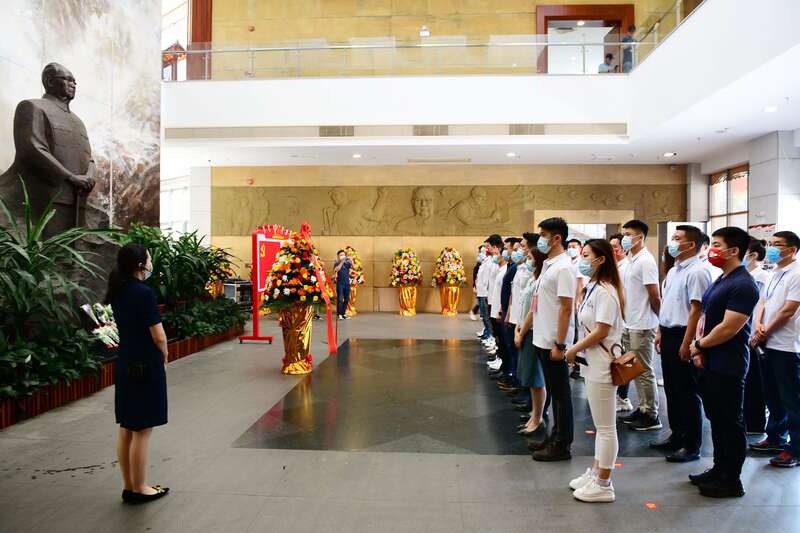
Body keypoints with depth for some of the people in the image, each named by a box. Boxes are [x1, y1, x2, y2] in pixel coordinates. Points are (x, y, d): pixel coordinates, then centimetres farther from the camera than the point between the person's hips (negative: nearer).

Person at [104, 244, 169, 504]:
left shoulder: (117, 292, 6)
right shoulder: (144, 293, -18)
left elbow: (126, 327, 11)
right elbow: (159, 337, -17)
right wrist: (164, 357, 2)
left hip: (124, 365, 8)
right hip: (146, 366, -8)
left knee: (126, 429, 14)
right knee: (142, 431, 2)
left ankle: (129, 486, 25)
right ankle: (139, 489, 13)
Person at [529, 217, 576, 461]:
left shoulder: (563, 267, -17)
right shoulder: (548, 264, 11)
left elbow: (566, 309, -20)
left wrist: (560, 344, -21)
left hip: (554, 342, -9)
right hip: (543, 339, 9)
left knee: (561, 392, 3)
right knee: (553, 391, 17)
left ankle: (562, 445, 14)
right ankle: (556, 436, 30)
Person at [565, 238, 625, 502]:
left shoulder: (605, 291, -18)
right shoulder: (593, 288, 11)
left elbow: (601, 332, -21)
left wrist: (574, 350, -10)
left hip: (602, 366, -10)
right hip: (593, 364, 10)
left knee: (605, 427, 2)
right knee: (600, 425, 20)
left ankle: (603, 485, 13)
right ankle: (595, 472, 32)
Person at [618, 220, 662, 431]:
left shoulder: (646, 261, -15)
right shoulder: (631, 261, 12)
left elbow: (655, 296, -17)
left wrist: (659, 319, -4)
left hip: (642, 326, -9)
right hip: (630, 324, 9)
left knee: (644, 371, 0)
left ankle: (652, 416, 11)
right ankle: (643, 409, 25)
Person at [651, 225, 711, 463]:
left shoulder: (697, 272, -15)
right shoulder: (673, 271, 14)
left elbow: (696, 310, -20)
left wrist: (686, 343, -22)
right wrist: (660, 332, 16)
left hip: (683, 336, -9)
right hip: (668, 335, 9)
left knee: (687, 392, 1)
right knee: (671, 389, 17)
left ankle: (692, 445, 14)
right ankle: (677, 435, 31)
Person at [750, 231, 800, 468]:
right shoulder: (774, 274, 14)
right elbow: (762, 303, 14)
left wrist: (766, 332, -9)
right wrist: (758, 326, -4)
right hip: (769, 344, 8)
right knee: (772, 395, 17)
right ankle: (775, 438, 30)